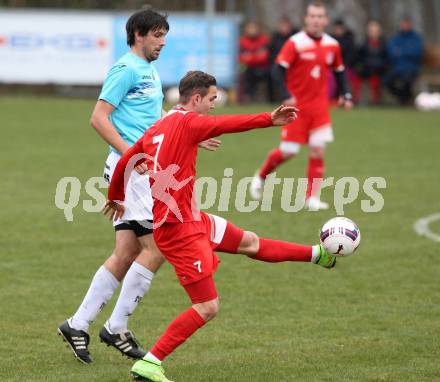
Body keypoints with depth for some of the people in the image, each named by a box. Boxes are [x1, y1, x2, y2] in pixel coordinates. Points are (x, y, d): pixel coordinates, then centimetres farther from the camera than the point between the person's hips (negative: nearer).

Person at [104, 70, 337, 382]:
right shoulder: (187, 122, -14)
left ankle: (318, 254, 43)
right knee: (208, 307, -7)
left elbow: (124, 162, 22)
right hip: (178, 228, -10)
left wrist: (116, 198, 39)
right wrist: (269, 120, -34)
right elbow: (227, 124, -28)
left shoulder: (156, 129, 12)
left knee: (249, 242, 26)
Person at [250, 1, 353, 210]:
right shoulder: (295, 43, -11)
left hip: (320, 106, 4)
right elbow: (280, 68, -13)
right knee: (289, 151, -2)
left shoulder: (332, 45, 4)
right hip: (297, 106, -4)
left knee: (318, 149, -7)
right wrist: (286, 95, -23)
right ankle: (261, 176, 26)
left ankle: (312, 197, 0)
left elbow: (339, 71, 18)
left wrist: (345, 95, 7)